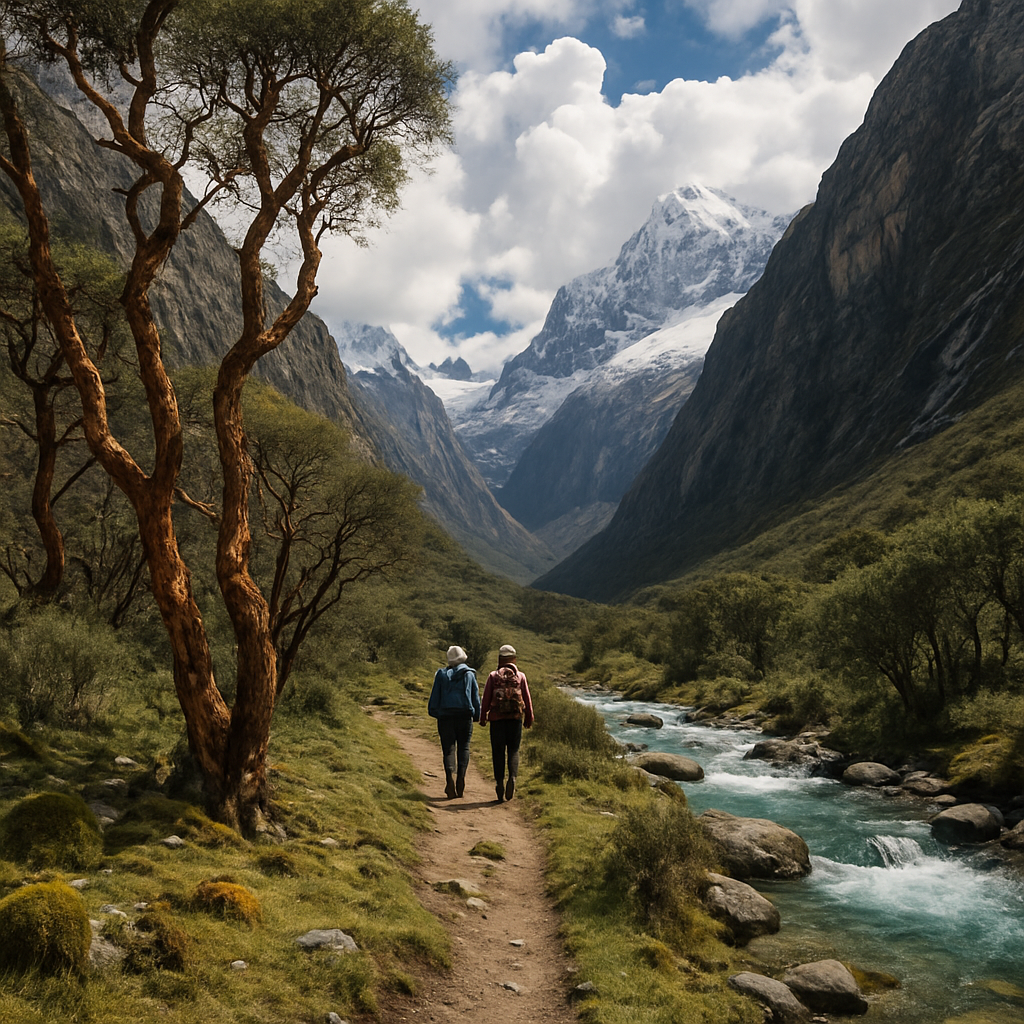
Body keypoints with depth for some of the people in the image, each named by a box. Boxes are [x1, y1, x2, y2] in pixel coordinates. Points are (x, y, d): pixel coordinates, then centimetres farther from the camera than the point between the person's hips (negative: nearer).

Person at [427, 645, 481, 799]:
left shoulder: (441, 675, 7)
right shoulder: (470, 675, 8)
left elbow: (434, 697, 5)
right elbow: (476, 697, 8)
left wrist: (434, 713, 14)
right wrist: (476, 716, 14)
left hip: (445, 716, 0)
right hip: (465, 716, 0)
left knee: (448, 749, 1)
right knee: (463, 747, 8)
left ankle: (450, 776, -20)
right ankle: (461, 777, -9)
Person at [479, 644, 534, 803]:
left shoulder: (493, 676, 3)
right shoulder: (520, 676, 5)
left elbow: (486, 698, 2)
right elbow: (527, 699, 6)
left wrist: (483, 717, 9)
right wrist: (529, 718, 15)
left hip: (497, 719, 0)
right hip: (516, 718, 0)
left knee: (498, 752, 6)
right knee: (513, 751, 7)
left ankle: (499, 782, 2)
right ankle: (512, 776, -15)